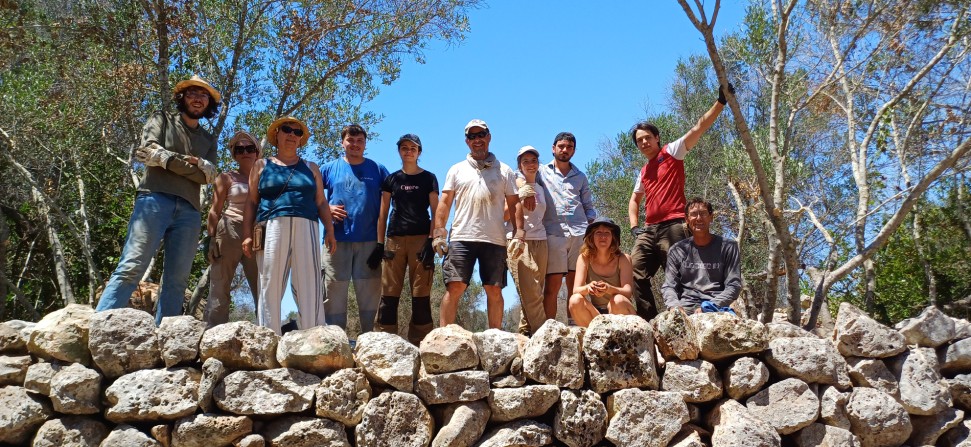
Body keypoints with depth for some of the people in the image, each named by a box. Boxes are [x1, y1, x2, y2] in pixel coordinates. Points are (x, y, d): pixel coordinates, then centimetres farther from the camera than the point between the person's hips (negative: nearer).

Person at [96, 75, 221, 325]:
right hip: (155, 200, -4)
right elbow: (149, 151, -1)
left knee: (177, 280, -5)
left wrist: (165, 158, -1)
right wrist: (190, 164, -1)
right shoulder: (162, 121, 18)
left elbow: (208, 176, 8)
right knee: (131, 268, -16)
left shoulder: (208, 140, 25)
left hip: (189, 211, 4)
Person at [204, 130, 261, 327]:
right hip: (229, 232, -2)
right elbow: (214, 211, 4)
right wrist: (211, 239, -7)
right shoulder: (226, 178, 9)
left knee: (263, 290, -3)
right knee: (220, 288, -5)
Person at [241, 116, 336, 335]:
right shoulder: (261, 166, 18)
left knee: (309, 289, -8)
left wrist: (330, 230, 1)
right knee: (270, 288, -6)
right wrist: (247, 235, 0)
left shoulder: (310, 168, 22)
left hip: (306, 230, 1)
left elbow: (321, 202, 16)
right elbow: (251, 202, 12)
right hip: (272, 229, -1)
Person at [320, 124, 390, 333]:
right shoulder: (329, 169, 10)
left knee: (370, 292, 2)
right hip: (337, 239, 0)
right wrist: (327, 209, -5)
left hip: (370, 240, 0)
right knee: (334, 291, 1)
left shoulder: (378, 170, 9)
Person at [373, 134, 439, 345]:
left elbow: (435, 212, 5)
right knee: (389, 294, -3)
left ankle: (420, 344, -2)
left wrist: (431, 241, -7)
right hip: (394, 240, 2)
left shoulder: (428, 178, 10)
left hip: (421, 239, -2)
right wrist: (379, 244, 5)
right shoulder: (391, 179, 15)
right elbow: (383, 213, 14)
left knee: (421, 295, -5)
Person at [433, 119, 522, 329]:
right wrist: (438, 233, 0)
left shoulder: (504, 171, 14)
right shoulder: (457, 170, 15)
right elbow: (445, 203, 10)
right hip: (461, 238, -1)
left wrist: (518, 234, -1)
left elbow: (514, 204, 10)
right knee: (454, 288, -8)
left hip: (494, 239, 1)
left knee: (494, 291, 2)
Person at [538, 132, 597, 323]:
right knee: (552, 285, -8)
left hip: (580, 234, 3)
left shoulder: (580, 177, 22)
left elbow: (588, 207, 21)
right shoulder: (542, 173, 15)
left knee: (576, 286, -1)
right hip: (553, 233, -3)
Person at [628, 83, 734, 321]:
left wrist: (720, 102, -16)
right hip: (649, 230, 7)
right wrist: (634, 226, 15)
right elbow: (634, 200, 32)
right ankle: (649, 323, 0)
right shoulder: (643, 172, 22)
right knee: (635, 276, -1)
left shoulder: (672, 152, 4)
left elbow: (699, 127, -6)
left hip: (672, 227, -7)